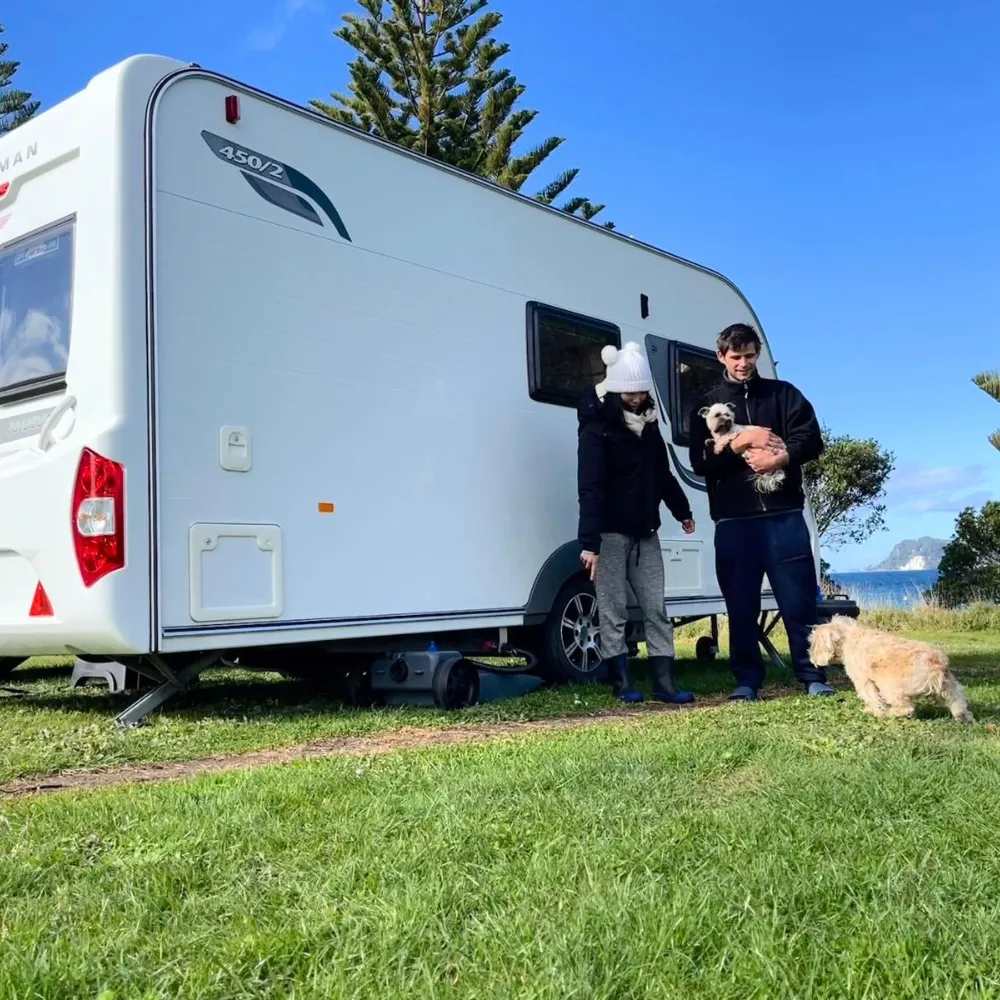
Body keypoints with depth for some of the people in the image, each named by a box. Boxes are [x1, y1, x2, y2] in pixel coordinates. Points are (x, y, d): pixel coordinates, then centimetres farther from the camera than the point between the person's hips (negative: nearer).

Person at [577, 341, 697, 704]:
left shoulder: (648, 423, 10)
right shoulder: (596, 428, -12)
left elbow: (662, 473, 24)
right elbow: (590, 489, -20)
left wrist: (681, 510, 27)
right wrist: (590, 542, -26)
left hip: (645, 532, 7)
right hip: (610, 533, -7)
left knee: (656, 609, 5)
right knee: (614, 612, -1)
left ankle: (664, 681, 9)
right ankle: (622, 682, 8)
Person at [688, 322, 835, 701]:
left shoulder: (783, 394, 11)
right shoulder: (707, 406, 12)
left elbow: (811, 441, 2)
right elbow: (700, 462, 1)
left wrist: (779, 459, -16)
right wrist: (740, 443, -12)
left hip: (783, 515, -1)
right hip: (733, 521, 1)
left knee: (799, 600, 0)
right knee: (741, 606, 4)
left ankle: (813, 677, 8)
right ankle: (747, 680, 12)